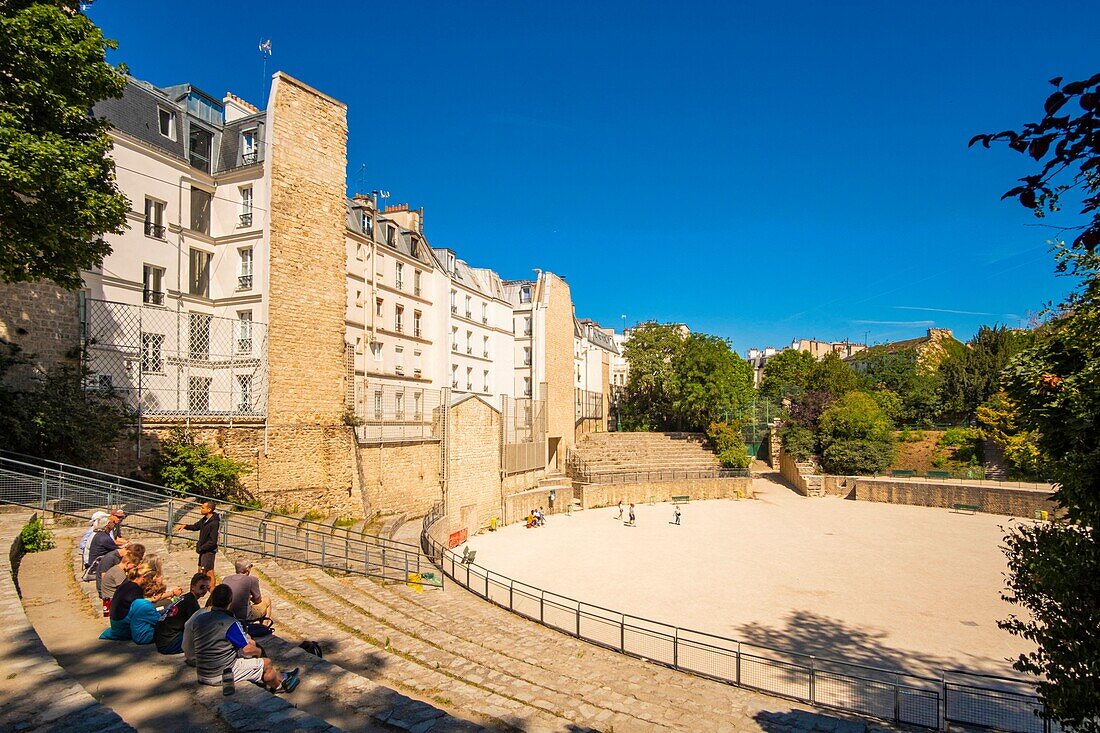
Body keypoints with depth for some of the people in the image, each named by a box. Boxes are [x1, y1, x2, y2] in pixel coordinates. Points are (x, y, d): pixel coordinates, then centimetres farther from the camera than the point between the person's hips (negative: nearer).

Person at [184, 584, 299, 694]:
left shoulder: (197, 619, -4)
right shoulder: (231, 623, -24)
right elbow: (247, 650, -17)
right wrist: (259, 651, 5)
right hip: (220, 676, -8)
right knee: (267, 663, 7)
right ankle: (280, 685, 36)